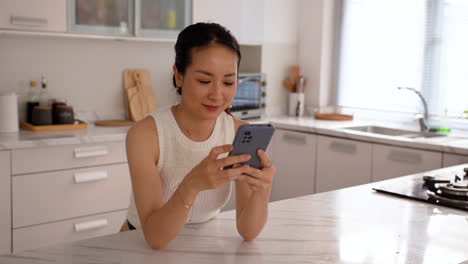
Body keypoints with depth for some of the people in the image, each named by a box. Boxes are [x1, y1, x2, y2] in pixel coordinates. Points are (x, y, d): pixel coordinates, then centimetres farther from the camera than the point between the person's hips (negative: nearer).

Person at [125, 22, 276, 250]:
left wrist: (262, 190, -32)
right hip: (145, 246, -2)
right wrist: (192, 185, -41)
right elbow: (155, 237, -25)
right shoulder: (144, 134, -20)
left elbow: (248, 231, -13)